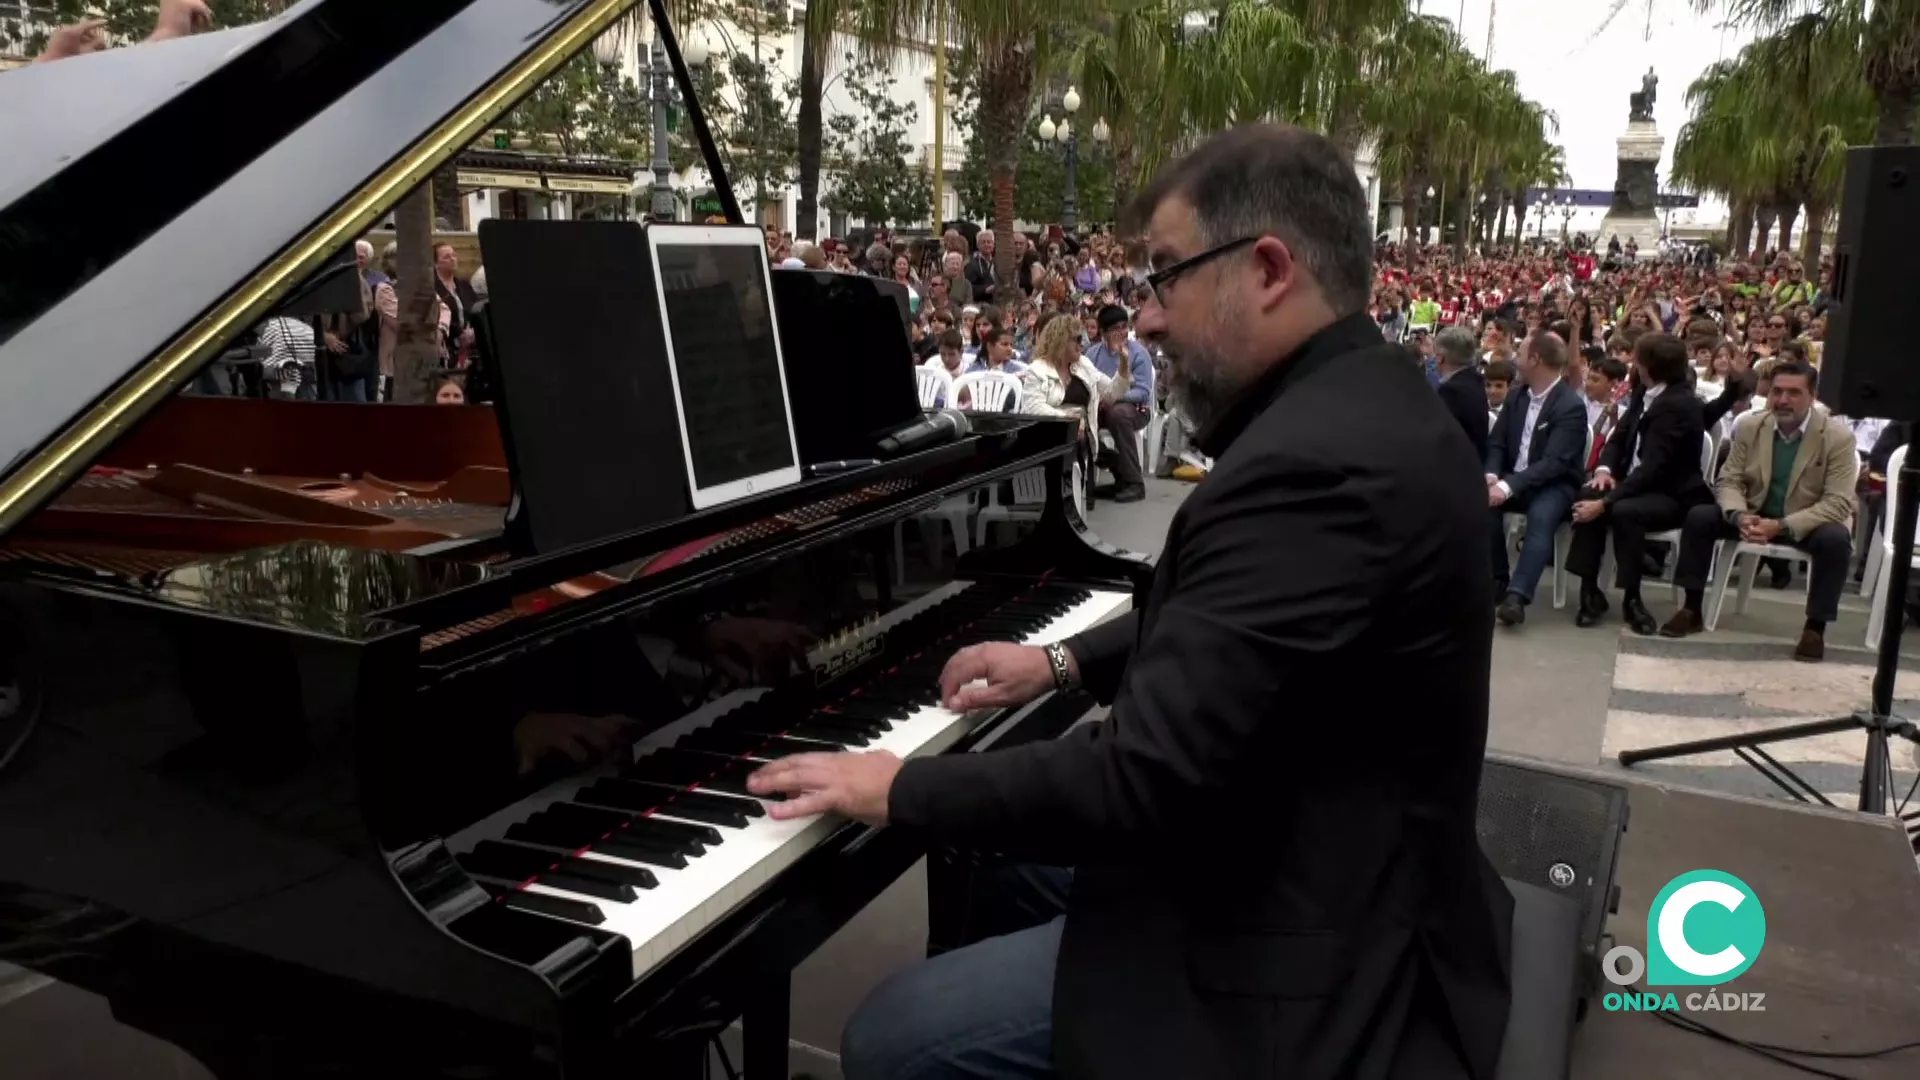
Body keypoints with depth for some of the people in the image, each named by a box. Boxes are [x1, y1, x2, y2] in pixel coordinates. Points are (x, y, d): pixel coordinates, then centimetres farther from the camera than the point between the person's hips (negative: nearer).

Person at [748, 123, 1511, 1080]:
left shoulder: (1313, 464, -30)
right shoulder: (1362, 404, 4)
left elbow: (1147, 776, -30)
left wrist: (902, 788, -19)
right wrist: (1067, 661, 11)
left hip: (1302, 951, -10)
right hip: (1334, 878, 10)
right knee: (991, 860, 23)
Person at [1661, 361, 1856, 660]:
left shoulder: (1838, 437, -17)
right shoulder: (1748, 427, -6)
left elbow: (1837, 503, -22)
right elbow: (1728, 481, -4)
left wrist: (1781, 526, -35)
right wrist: (1739, 516, -28)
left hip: (1807, 523, -3)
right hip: (1755, 515, 3)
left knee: (1835, 538, -35)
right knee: (1699, 516, -18)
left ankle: (1815, 628, -19)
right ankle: (1691, 610, -8)